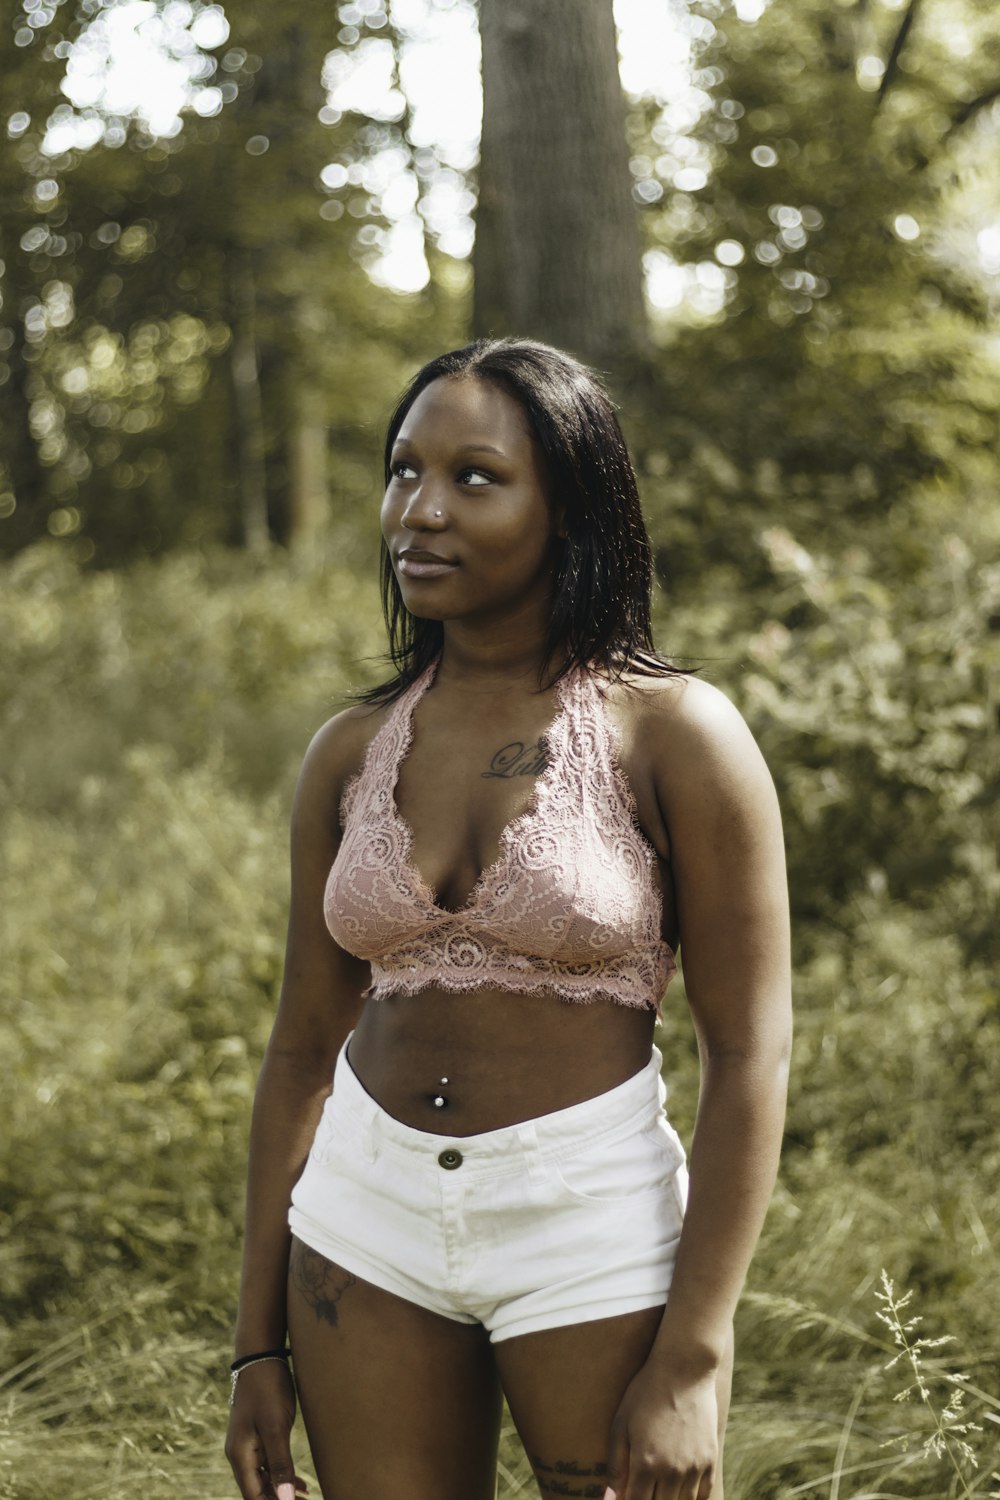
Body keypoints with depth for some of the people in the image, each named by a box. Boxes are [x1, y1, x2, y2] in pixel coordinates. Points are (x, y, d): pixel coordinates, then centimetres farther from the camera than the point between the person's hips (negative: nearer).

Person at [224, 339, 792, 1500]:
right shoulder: (350, 753, 3)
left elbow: (750, 1055, -11)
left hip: (592, 1232, -4)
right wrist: (258, 1344, 8)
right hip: (369, 1227, 4)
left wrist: (690, 1360, -15)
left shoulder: (674, 736, -9)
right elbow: (305, 1047, 8)